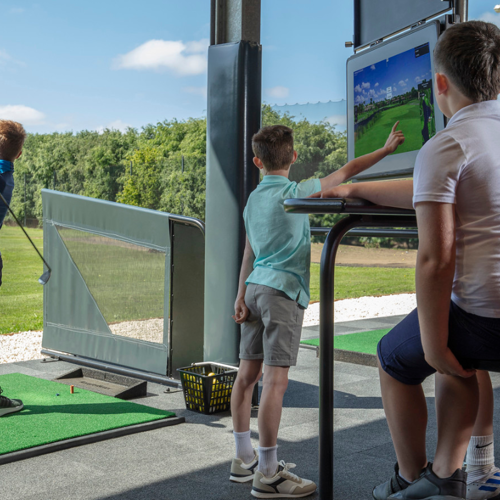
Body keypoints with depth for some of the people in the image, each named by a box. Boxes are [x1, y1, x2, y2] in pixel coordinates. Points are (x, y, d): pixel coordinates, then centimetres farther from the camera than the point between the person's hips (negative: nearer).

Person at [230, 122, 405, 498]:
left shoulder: (253, 199, 13)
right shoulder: (295, 193, -6)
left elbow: (249, 252, 14)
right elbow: (346, 173, -4)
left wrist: (241, 296, 14)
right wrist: (387, 149, 5)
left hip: (256, 287, 8)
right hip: (283, 290, -8)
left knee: (248, 374, 10)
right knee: (276, 379, -8)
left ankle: (245, 459, 21)